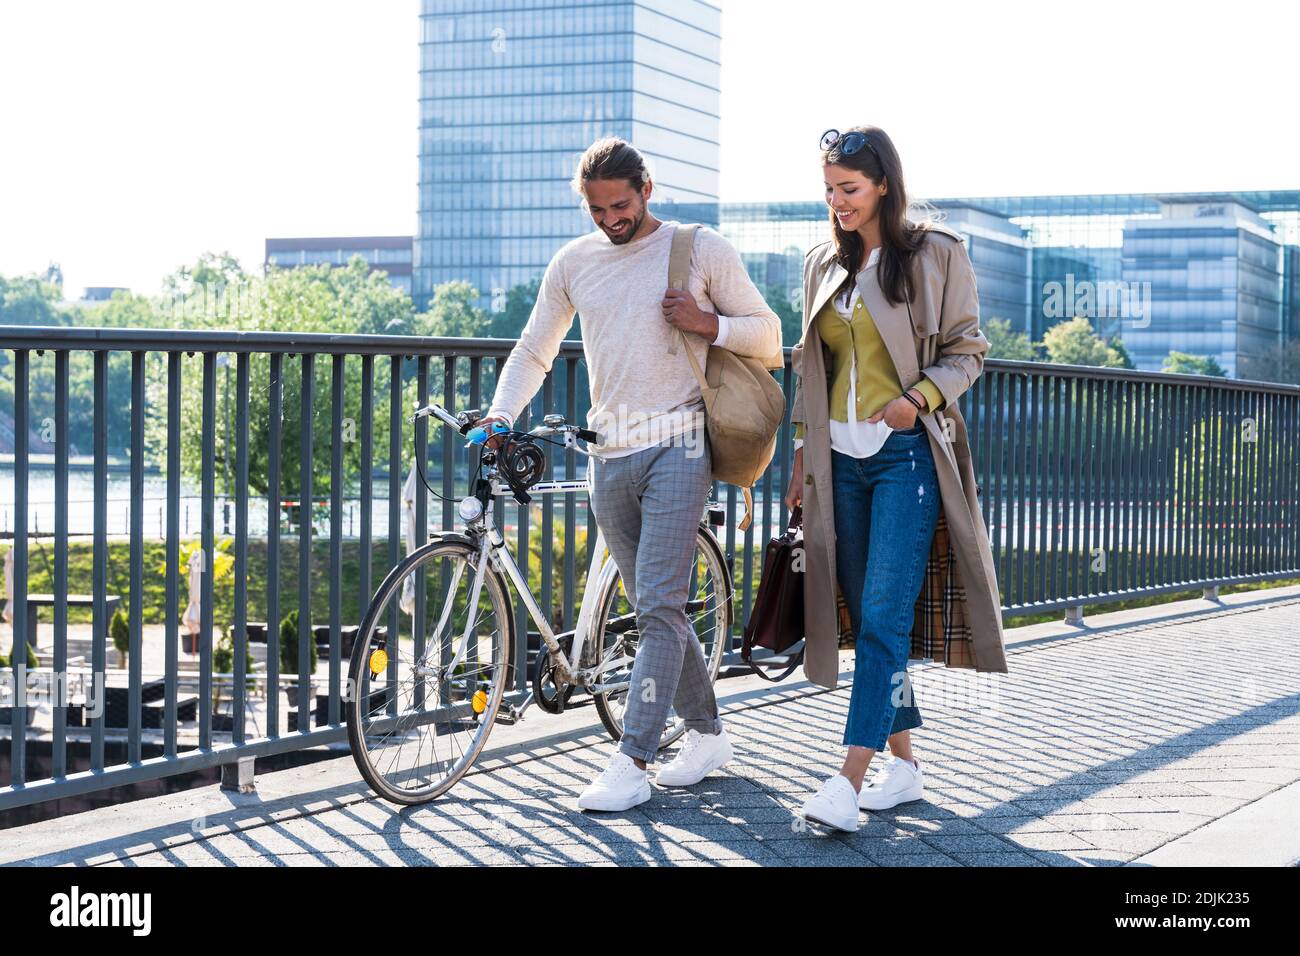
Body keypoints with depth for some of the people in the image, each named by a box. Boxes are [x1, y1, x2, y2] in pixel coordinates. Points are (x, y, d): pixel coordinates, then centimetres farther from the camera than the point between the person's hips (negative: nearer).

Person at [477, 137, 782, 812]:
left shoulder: (700, 249, 0)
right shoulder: (573, 262, 11)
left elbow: (767, 335, 6)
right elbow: (533, 351, 17)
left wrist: (706, 323, -12)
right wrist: (501, 414, 0)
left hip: (676, 447, -5)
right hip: (609, 454, 5)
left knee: (659, 606, -12)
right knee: (654, 607, 10)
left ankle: (631, 767, -13)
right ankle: (707, 733, 25)